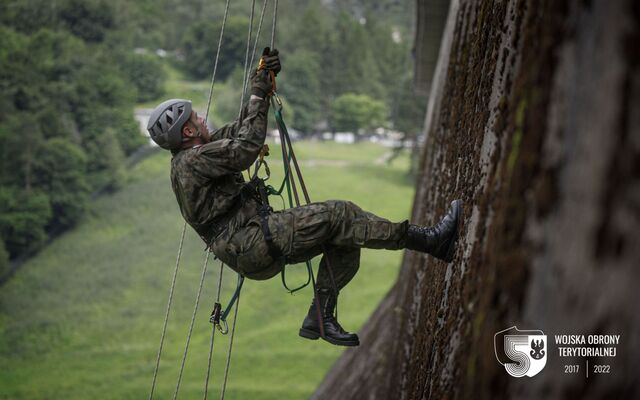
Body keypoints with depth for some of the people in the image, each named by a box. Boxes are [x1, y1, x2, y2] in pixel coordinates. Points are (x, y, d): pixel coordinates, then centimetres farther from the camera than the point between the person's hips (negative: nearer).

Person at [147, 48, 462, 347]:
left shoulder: (194, 157, 20)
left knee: (344, 240, 4)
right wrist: (258, 96, -10)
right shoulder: (191, 161, -12)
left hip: (255, 246, 11)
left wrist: (265, 79, 16)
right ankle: (428, 240, -18)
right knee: (337, 216, -18)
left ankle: (320, 318, 1)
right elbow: (246, 147, -22)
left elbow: (240, 128, 25)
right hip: (251, 244, -11)